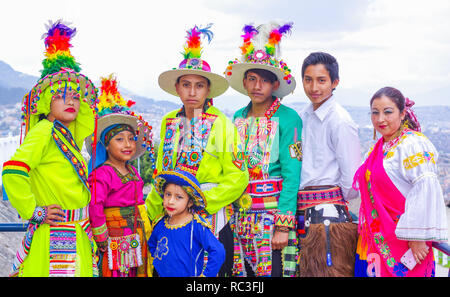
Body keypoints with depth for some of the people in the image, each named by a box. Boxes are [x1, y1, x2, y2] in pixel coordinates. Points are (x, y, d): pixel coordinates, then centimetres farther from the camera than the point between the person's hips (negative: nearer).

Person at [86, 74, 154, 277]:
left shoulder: (133, 172, 11)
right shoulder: (102, 174, -14)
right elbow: (95, 205, -23)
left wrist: (147, 233, 17)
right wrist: (100, 236, -20)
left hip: (136, 236, 8)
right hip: (115, 237, -8)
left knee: (137, 270, 12)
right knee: (115, 271, -2)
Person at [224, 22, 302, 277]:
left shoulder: (288, 118, -6)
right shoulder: (239, 118, 12)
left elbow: (292, 174, -11)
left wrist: (283, 226, -16)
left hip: (274, 214, -5)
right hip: (241, 217, 5)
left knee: (274, 271, -4)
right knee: (242, 272, 6)